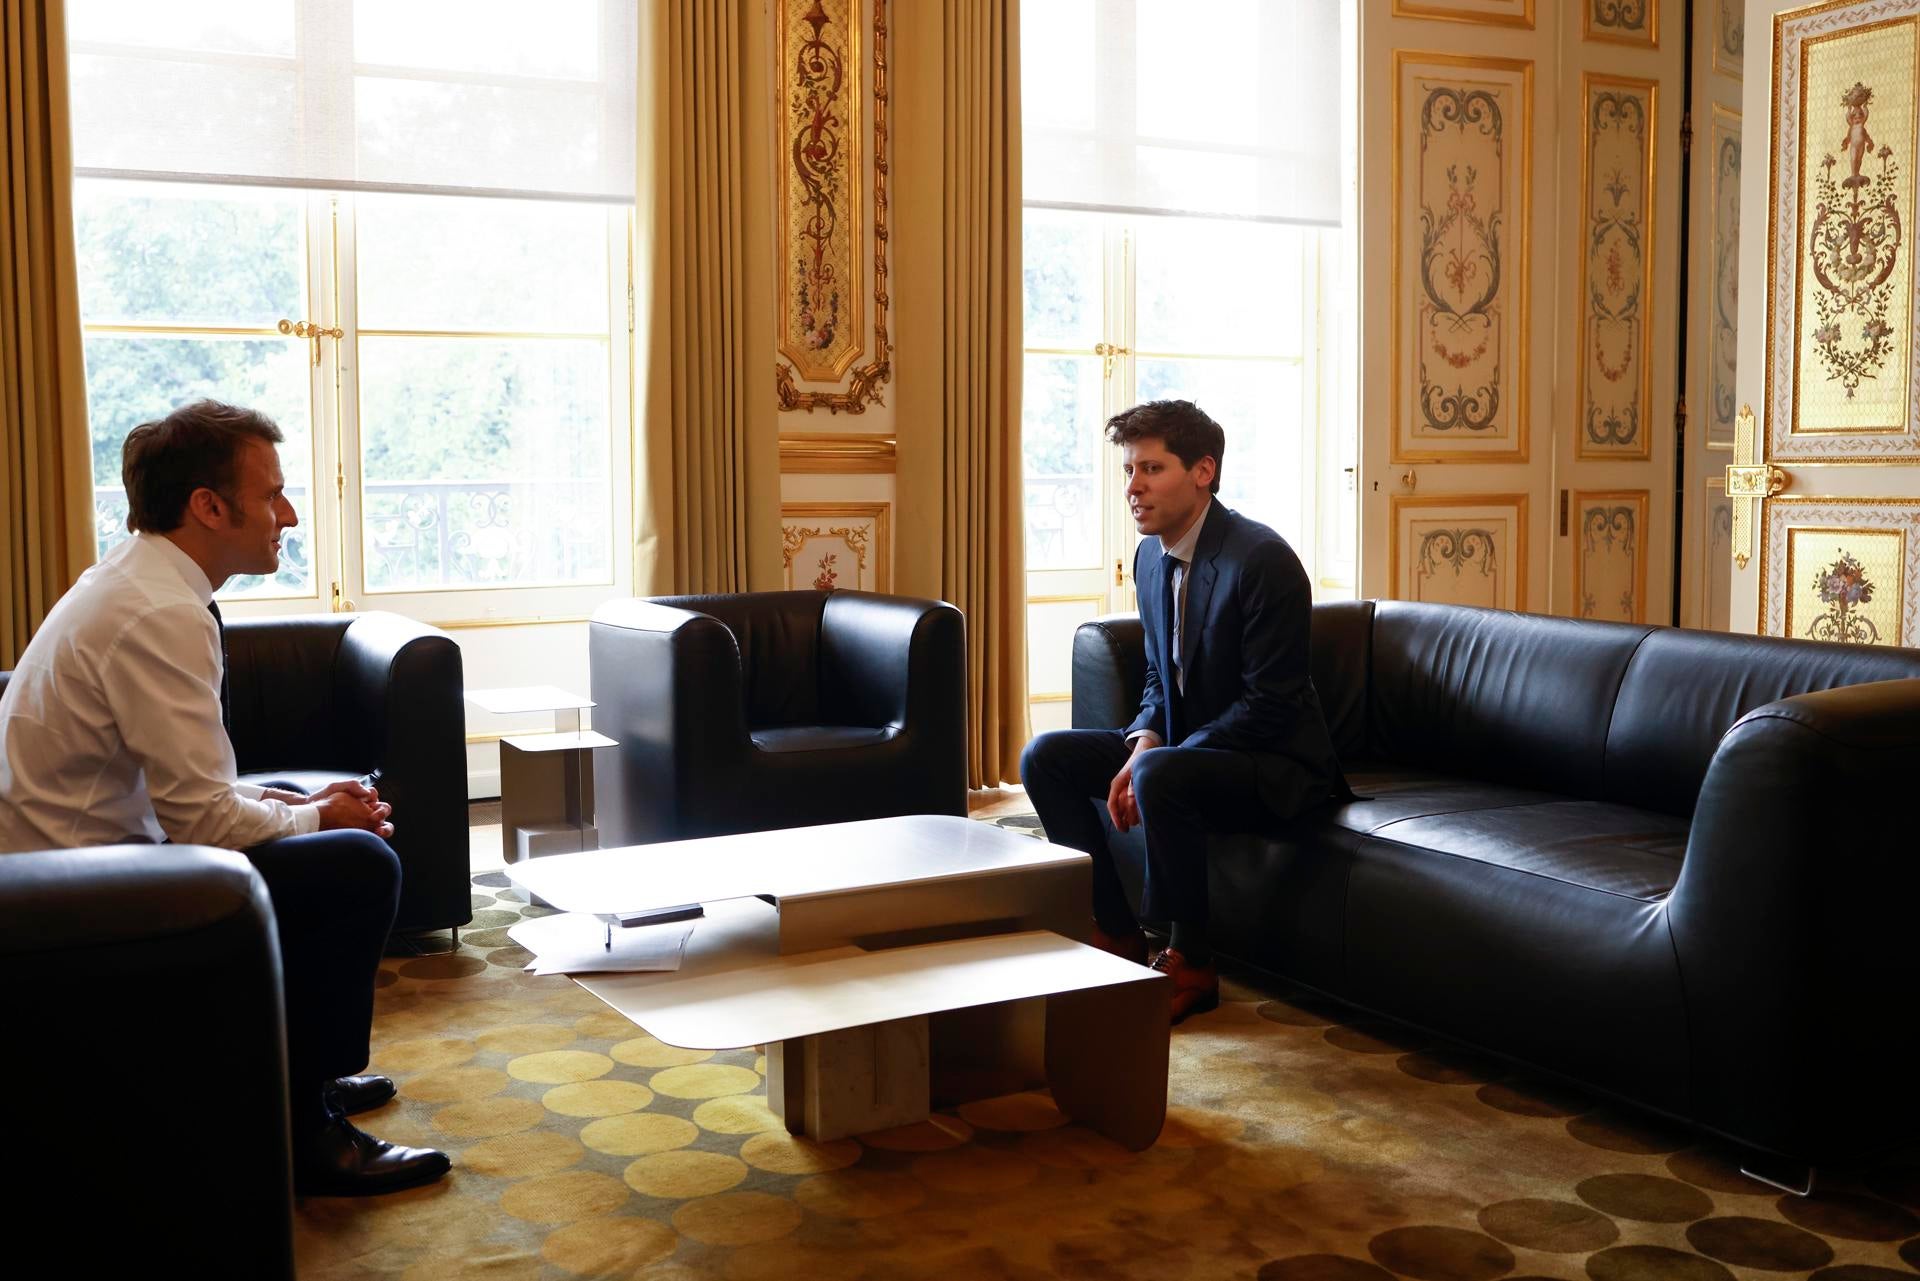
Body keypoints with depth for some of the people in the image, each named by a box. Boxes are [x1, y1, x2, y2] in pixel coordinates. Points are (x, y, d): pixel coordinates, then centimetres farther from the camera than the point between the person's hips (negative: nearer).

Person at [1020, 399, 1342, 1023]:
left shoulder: (1261, 559, -21)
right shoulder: (1151, 556, 5)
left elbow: (1269, 704, -23)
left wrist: (1153, 762, -24)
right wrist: (1143, 743, -10)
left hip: (1277, 764, -8)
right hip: (1184, 744, 9)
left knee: (1160, 777, -36)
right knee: (1045, 757, -4)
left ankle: (1191, 962, -16)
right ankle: (1117, 932, 3)